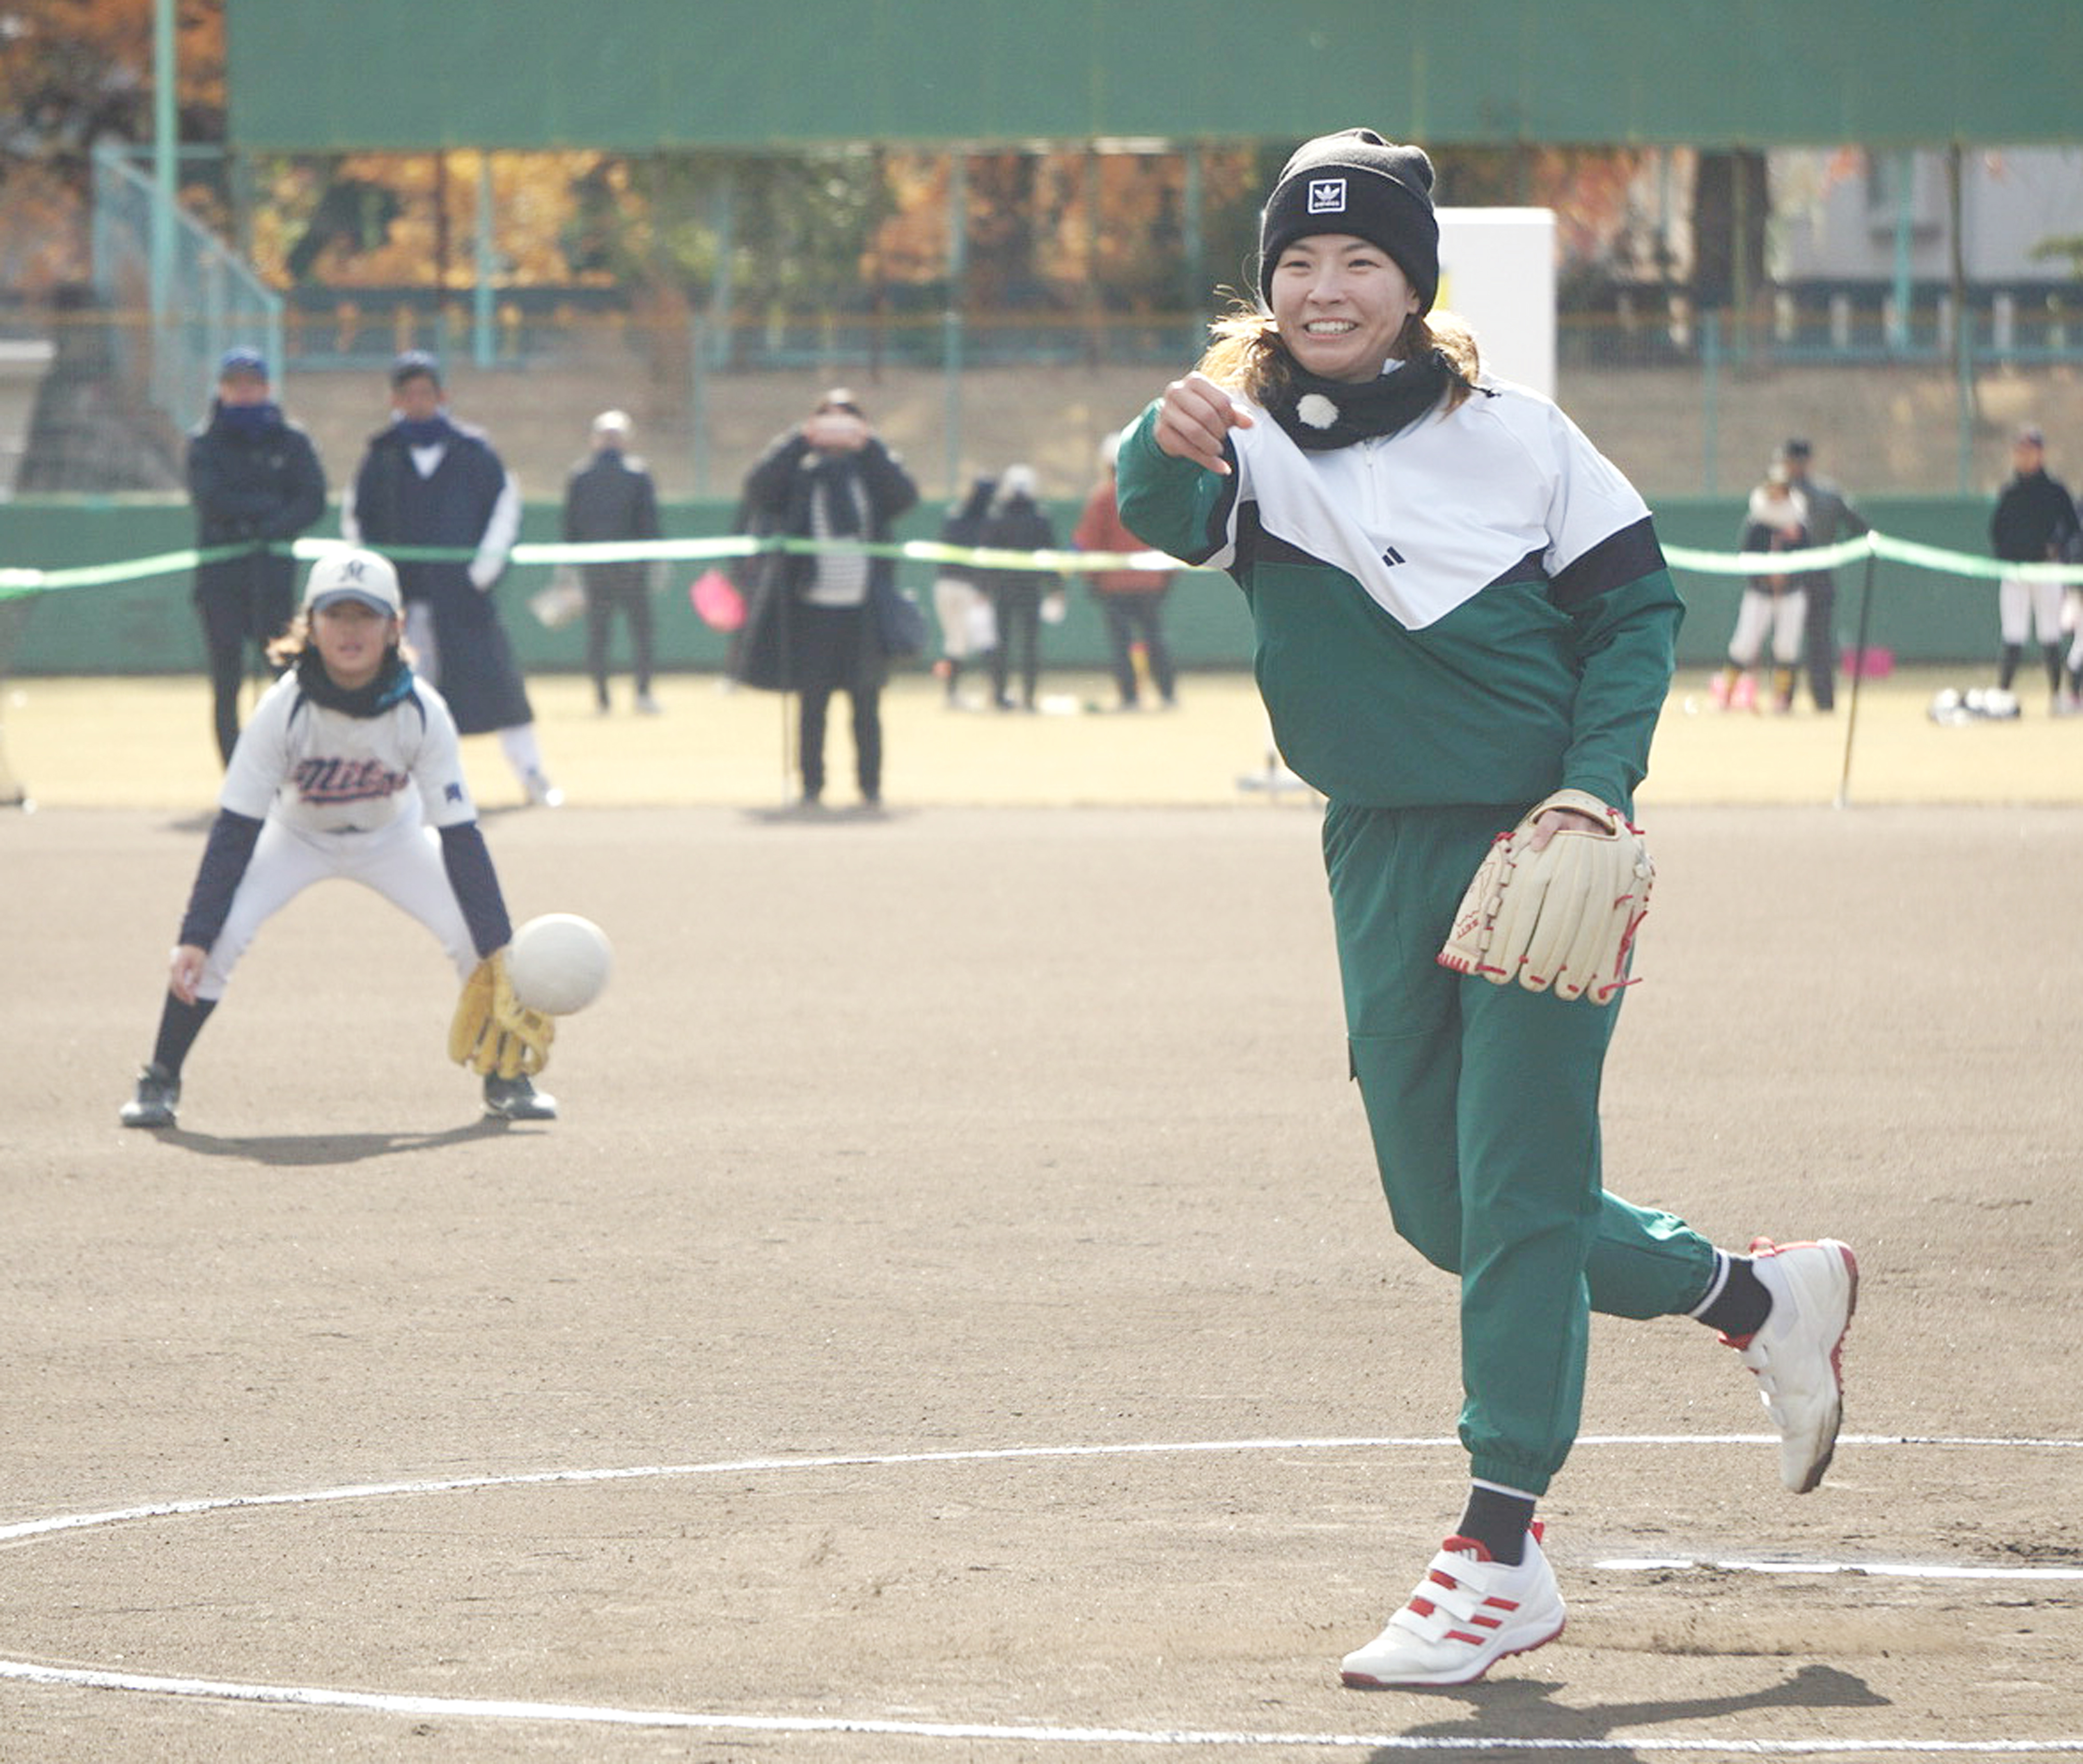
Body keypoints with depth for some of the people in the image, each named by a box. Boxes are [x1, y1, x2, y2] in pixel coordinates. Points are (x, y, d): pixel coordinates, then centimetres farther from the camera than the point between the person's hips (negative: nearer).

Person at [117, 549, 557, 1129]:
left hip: (392, 837, 1)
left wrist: (498, 949, -28)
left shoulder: (421, 710, -29)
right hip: (296, 836, -1)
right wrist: (194, 938, -33)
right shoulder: (284, 707, -32)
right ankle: (160, 1081, -3)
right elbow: (235, 830, -27)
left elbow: (459, 837, -24)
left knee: (476, 937, -16)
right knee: (221, 933, -23)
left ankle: (507, 1079, 8)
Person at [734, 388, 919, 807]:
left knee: (867, 707, 4)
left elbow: (906, 495, -10)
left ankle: (871, 787, 11)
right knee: (813, 705, 2)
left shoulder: (873, 469, 8)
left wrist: (870, 445, -14)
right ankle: (811, 785, 10)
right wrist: (799, 440, -16)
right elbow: (758, 485, -12)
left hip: (864, 610, 1)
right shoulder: (798, 472, 6)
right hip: (811, 609, -1)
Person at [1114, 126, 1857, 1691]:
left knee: (1518, 1192, -8)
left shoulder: (1513, 436, -6)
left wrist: (1592, 793, -14)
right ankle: (1762, 1296, 31)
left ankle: (1503, 1555, -4)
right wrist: (1170, 446, -47)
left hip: (1537, 844, -5)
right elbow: (1161, 509, -23)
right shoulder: (1246, 439, -1)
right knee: (1440, 1204, 11)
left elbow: (1637, 608, 0)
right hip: (1381, 856, 5)